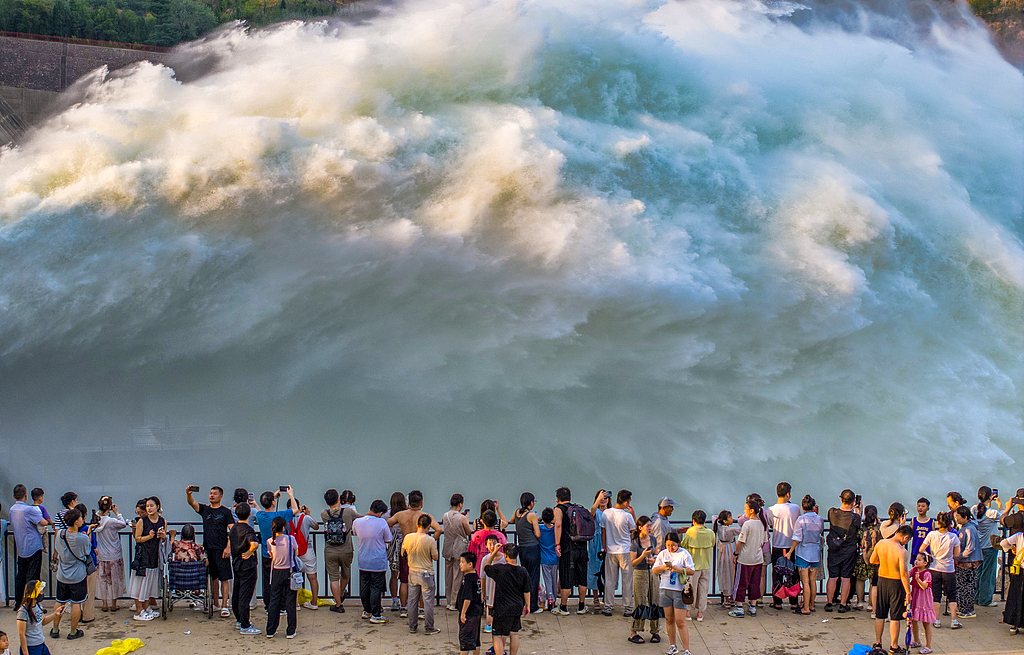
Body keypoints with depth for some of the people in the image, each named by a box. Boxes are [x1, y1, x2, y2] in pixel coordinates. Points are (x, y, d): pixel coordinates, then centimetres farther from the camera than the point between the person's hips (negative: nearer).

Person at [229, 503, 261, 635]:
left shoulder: (234, 528, 6)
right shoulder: (248, 530, -19)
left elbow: (229, 542, 20)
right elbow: (255, 544, -36)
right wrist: (249, 552, -19)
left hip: (236, 564, 8)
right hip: (247, 565, -8)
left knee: (236, 594, 16)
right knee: (245, 595, -5)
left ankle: (240, 621, 29)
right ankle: (245, 626, -2)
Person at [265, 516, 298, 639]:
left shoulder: (270, 541, -6)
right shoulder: (291, 539, -12)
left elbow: (271, 556, 5)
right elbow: (296, 553, 0)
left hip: (277, 573, 2)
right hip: (290, 572, -2)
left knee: (274, 601, 11)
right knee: (290, 601, 6)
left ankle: (270, 630, 12)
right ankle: (290, 631, 8)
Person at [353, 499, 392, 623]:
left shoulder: (357, 522, -6)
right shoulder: (381, 523, -17)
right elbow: (387, 540, -5)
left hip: (363, 561, 4)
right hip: (378, 561, -4)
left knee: (364, 587, 16)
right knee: (376, 588, 2)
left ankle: (366, 611, 30)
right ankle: (375, 615, 5)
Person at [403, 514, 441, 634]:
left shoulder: (408, 538, -7)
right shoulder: (430, 540, -18)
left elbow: (403, 553, 8)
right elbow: (435, 557, -9)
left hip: (413, 573, 4)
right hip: (426, 574, -4)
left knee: (412, 601, 14)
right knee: (428, 602, 5)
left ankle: (412, 626, 22)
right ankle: (428, 628, 10)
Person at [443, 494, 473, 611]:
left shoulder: (445, 516, -1)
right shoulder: (462, 518, -17)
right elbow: (469, 532, -7)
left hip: (447, 550, 5)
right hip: (459, 549, -5)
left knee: (448, 576, 14)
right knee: (458, 576, 2)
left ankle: (449, 601, 21)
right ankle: (454, 603, 4)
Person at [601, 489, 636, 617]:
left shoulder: (606, 513, -4)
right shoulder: (627, 516, -14)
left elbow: (603, 532, 4)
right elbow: (634, 530, 2)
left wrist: (604, 547, 14)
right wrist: (633, 514, 4)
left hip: (610, 551, 3)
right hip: (625, 551, -3)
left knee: (610, 580, 9)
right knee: (627, 580, 6)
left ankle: (608, 607, 10)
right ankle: (627, 608, 8)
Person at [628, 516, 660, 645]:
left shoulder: (652, 539, 6)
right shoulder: (634, 542, -10)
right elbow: (633, 563, -11)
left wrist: (653, 560, -1)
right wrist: (643, 556, -26)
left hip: (653, 573, 5)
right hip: (640, 574, -5)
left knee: (654, 603, 4)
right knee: (640, 604, -4)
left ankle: (655, 632, 13)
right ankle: (633, 633, 4)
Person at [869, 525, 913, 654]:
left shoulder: (880, 544, -5)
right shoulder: (901, 551, -21)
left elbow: (872, 561, 8)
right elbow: (903, 573, -22)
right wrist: (908, 592, -15)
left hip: (882, 580, 5)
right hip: (896, 583, -5)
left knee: (880, 615, 16)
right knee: (895, 617, 7)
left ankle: (877, 644, 24)